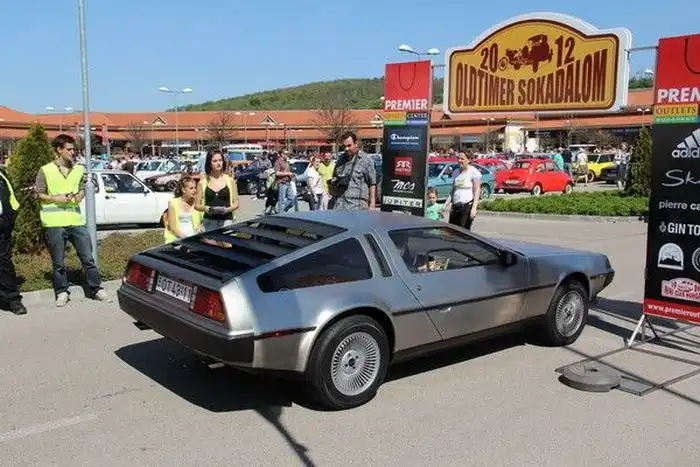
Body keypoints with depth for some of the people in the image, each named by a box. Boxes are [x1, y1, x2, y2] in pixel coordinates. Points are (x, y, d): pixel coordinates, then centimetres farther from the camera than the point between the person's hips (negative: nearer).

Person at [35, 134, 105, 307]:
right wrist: (56, 199, -14)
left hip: (76, 220, 3)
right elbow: (39, 194, 1)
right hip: (55, 223, -3)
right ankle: (62, 292, 19)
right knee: (58, 262, 5)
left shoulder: (79, 170, 10)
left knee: (88, 257, 4)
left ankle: (95, 289, 15)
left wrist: (79, 196, -2)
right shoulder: (46, 171, 0)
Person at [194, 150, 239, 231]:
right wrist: (206, 208, -10)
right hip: (209, 220, 1)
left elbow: (236, 203, 8)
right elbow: (196, 205, 9)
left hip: (226, 220, -1)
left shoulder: (229, 179, 6)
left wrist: (227, 209, -10)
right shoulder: (203, 181, 7)